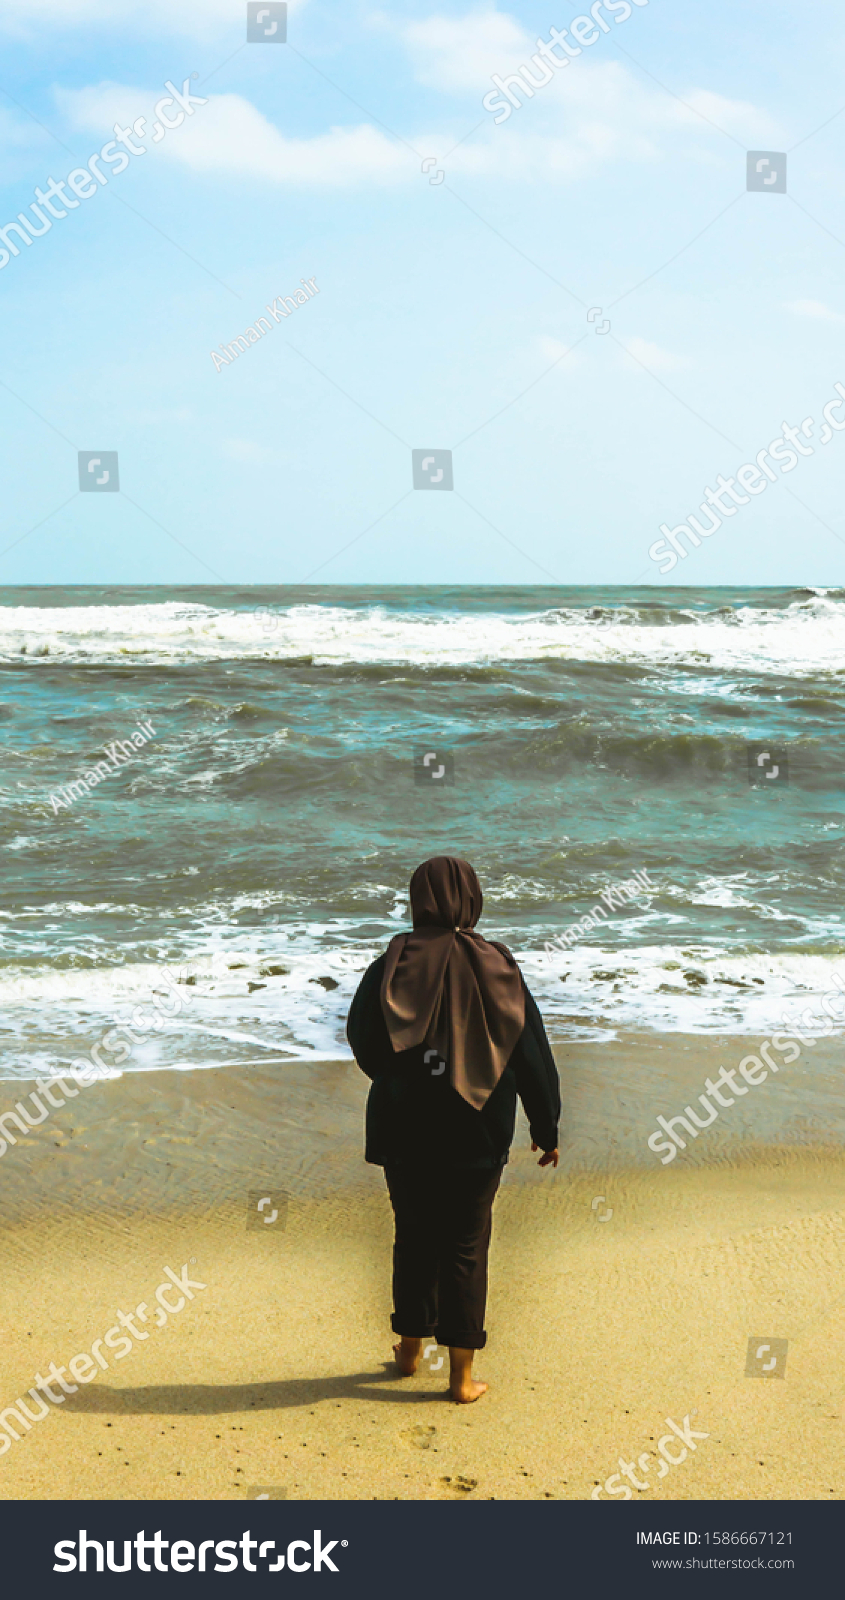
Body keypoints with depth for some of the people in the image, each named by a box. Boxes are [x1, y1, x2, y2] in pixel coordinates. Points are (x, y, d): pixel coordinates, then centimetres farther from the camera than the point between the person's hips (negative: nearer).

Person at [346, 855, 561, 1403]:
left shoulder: (392, 965, -8)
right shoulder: (497, 967, -7)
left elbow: (362, 1041, 0)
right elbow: (532, 1051, -3)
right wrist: (546, 1127, 7)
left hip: (405, 1131, 1)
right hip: (478, 1135, -1)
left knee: (414, 1238, 17)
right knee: (467, 1246, 6)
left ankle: (410, 1350, 31)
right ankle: (462, 1373, 8)